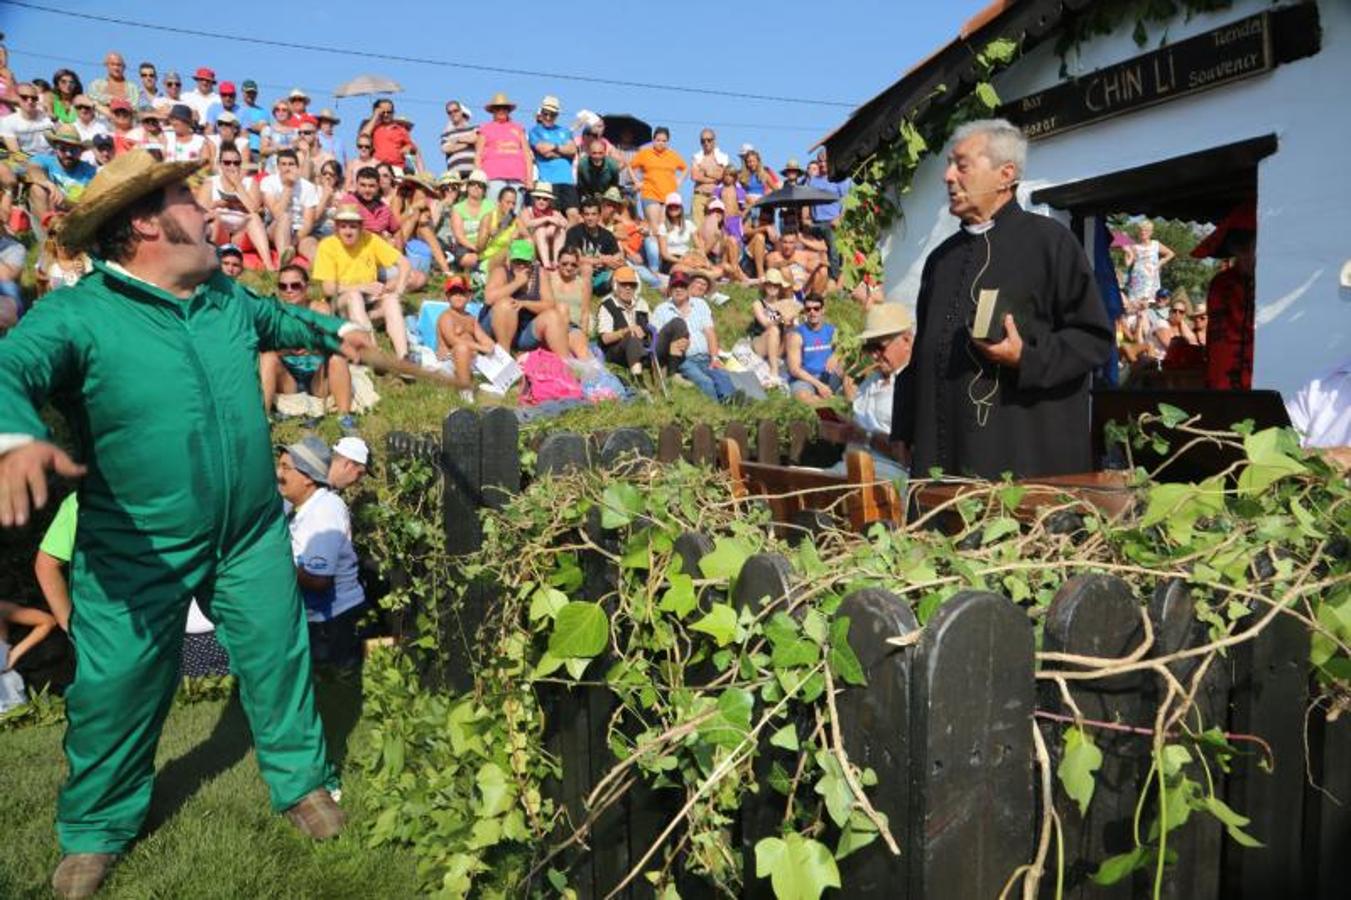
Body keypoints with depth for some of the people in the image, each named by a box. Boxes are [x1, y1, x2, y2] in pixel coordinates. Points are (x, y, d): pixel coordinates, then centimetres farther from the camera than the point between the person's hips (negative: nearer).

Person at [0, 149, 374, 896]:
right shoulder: (74, 313, -15)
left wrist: (331, 331, 35)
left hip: (252, 533, 5)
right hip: (137, 549, -4)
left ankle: (300, 779, 37)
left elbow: (273, 319, 27)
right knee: (116, 687, 10)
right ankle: (95, 831, 35)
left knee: (276, 658, 14)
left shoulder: (227, 295, 5)